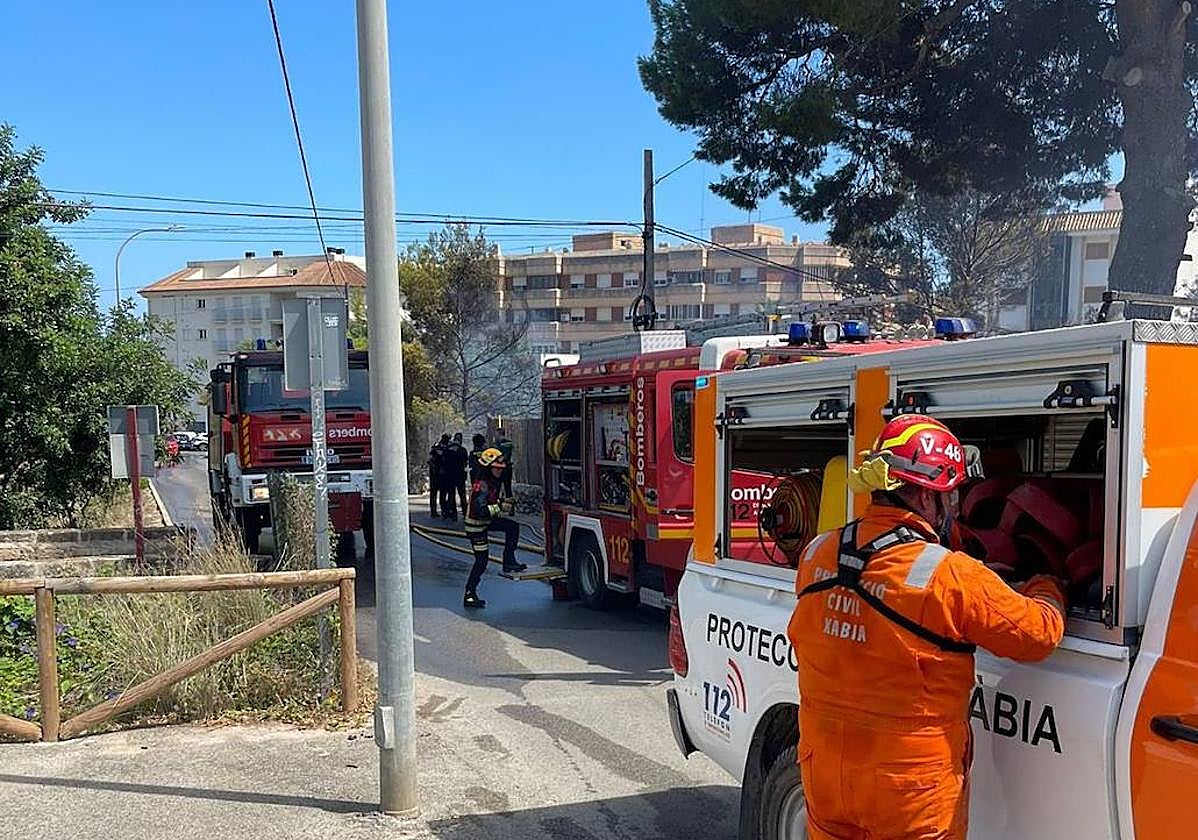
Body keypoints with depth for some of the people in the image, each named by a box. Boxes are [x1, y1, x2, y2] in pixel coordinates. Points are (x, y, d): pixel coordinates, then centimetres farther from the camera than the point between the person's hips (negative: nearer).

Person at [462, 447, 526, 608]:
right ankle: (469, 596, 2)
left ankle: (509, 561, 8)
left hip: (487, 521, 9)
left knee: (513, 526, 2)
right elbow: (478, 510, -36)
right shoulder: (481, 485, -27)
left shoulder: (492, 482, 2)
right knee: (482, 560, -5)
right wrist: (500, 507, -32)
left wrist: (503, 502, 1)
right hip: (476, 524, -9)